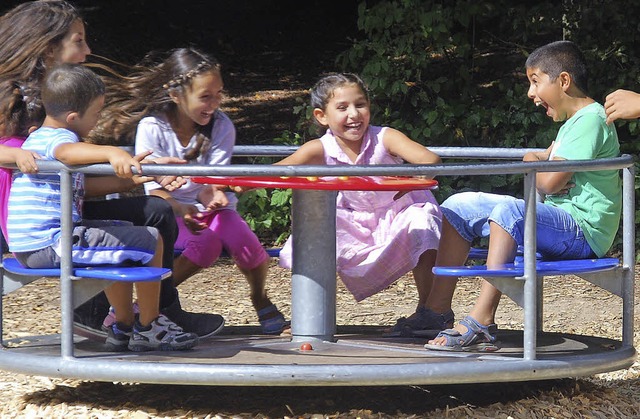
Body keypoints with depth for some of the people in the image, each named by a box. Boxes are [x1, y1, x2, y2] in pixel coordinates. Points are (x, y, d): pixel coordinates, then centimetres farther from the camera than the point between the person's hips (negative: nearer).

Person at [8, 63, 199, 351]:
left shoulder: (38, 138, 20)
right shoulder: (57, 138, -14)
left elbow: (83, 185, 30)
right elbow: (66, 152, -42)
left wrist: (130, 179, 27)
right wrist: (113, 153, -58)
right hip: (50, 244, -11)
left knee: (122, 237, 33)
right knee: (150, 242, -10)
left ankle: (124, 325, 35)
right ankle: (148, 328, 3)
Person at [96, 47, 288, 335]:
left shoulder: (222, 126, -6)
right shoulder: (151, 127, -14)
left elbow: (213, 179, -13)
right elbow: (153, 188, -17)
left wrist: (212, 194, -39)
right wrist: (181, 210, -37)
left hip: (209, 207, 3)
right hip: (169, 211, -3)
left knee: (242, 242, -28)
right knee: (206, 243, -34)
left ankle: (259, 297, 3)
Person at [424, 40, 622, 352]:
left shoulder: (591, 119, -13)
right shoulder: (573, 121, 20)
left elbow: (550, 182, -20)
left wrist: (532, 166, 3)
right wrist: (537, 161, 2)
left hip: (583, 230, -11)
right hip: (557, 221, 11)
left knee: (508, 211, -37)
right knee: (460, 207, 6)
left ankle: (481, 322, -40)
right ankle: (437, 311, -2)